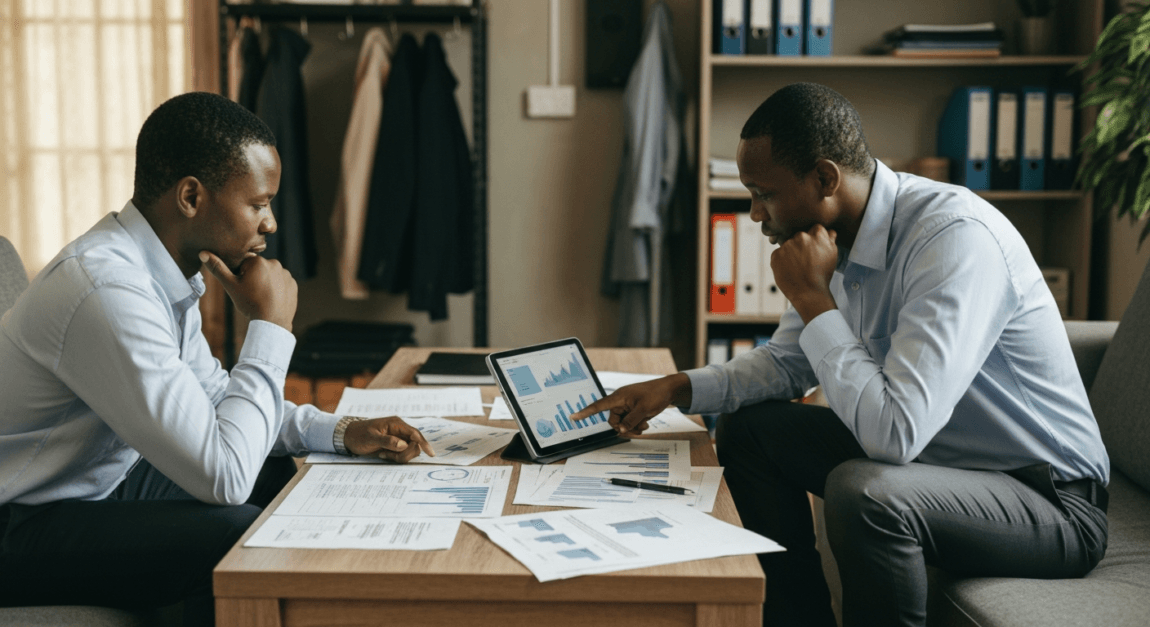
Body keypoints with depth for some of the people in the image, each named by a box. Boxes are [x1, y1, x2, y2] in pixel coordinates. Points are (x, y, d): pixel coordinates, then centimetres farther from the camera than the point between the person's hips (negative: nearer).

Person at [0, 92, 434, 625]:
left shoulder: (164, 270, 1)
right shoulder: (108, 289, -30)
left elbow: (213, 396, 15)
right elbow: (223, 476, -30)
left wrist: (342, 433, 1)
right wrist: (270, 327, -20)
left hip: (102, 481, 10)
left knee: (289, 481, 8)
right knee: (245, 532, -24)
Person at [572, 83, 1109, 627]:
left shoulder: (957, 238, -28)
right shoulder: (833, 234, -3)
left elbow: (895, 430, -35)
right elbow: (789, 362, 14)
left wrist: (812, 297, -26)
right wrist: (676, 388, 0)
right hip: (934, 454, 8)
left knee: (863, 492, -35)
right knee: (746, 429, 6)